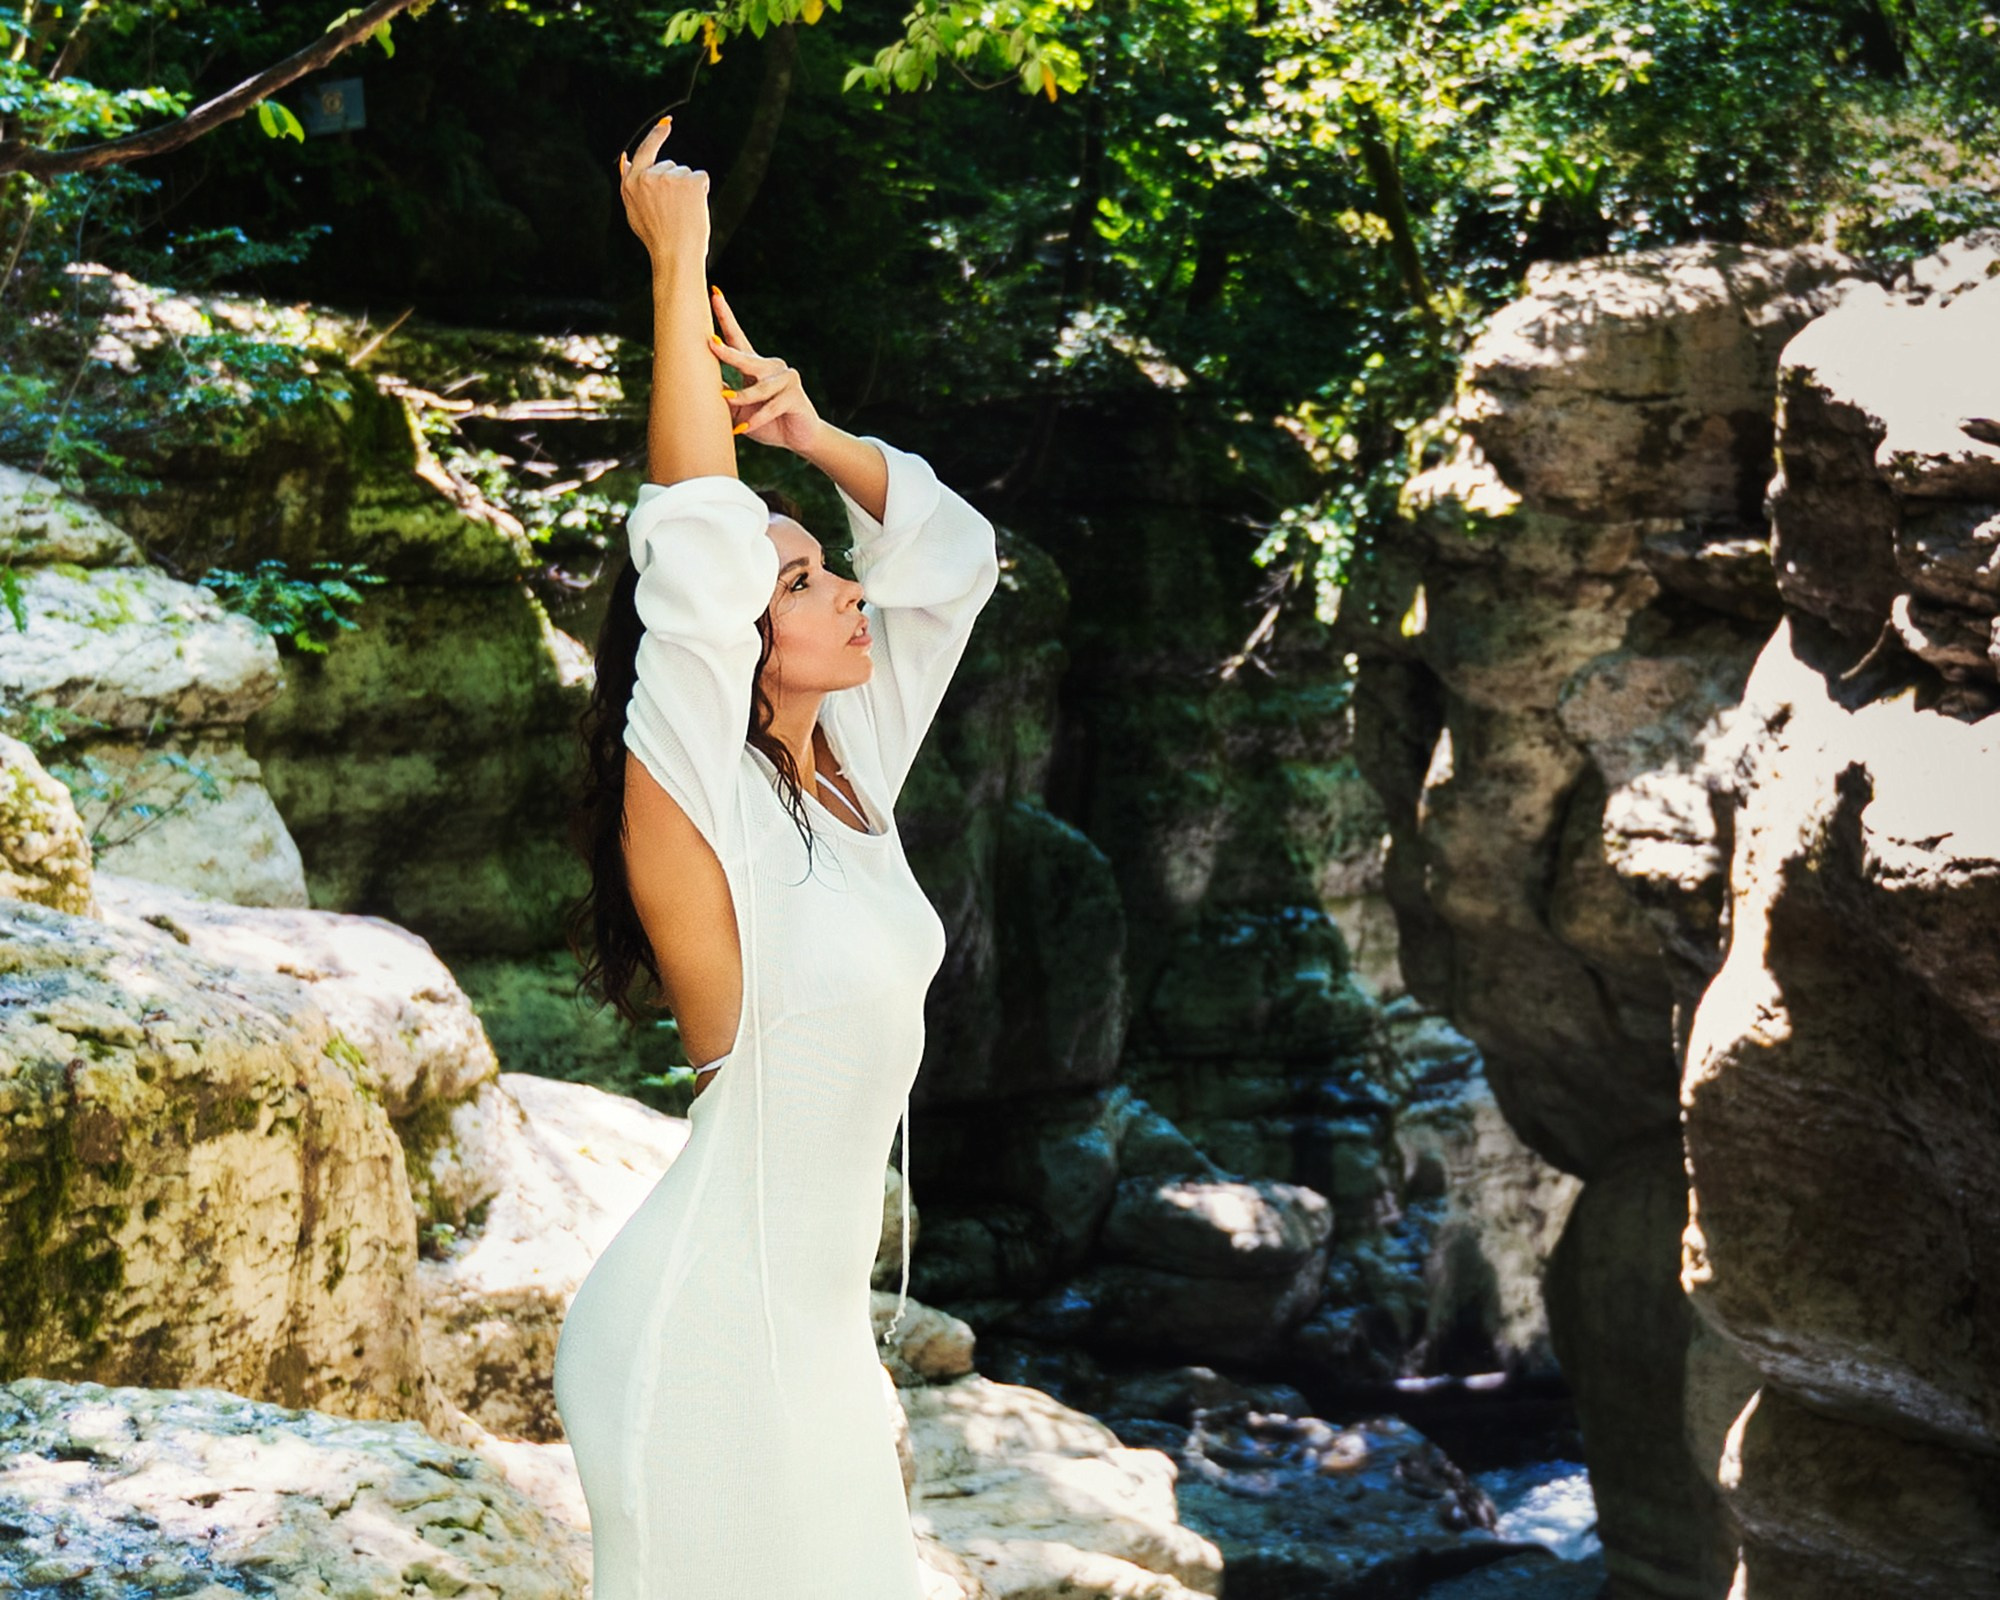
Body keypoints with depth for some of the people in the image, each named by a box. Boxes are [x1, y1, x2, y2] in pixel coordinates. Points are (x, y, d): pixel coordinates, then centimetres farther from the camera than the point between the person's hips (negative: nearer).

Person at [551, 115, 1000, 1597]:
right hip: (706, 1333, -8)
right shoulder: (697, 802, -15)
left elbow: (949, 552, 15)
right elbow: (693, 539, -26)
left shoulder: (849, 774, 6)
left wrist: (806, 430, 1)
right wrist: (680, 268, -20)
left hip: (816, 1323, 8)